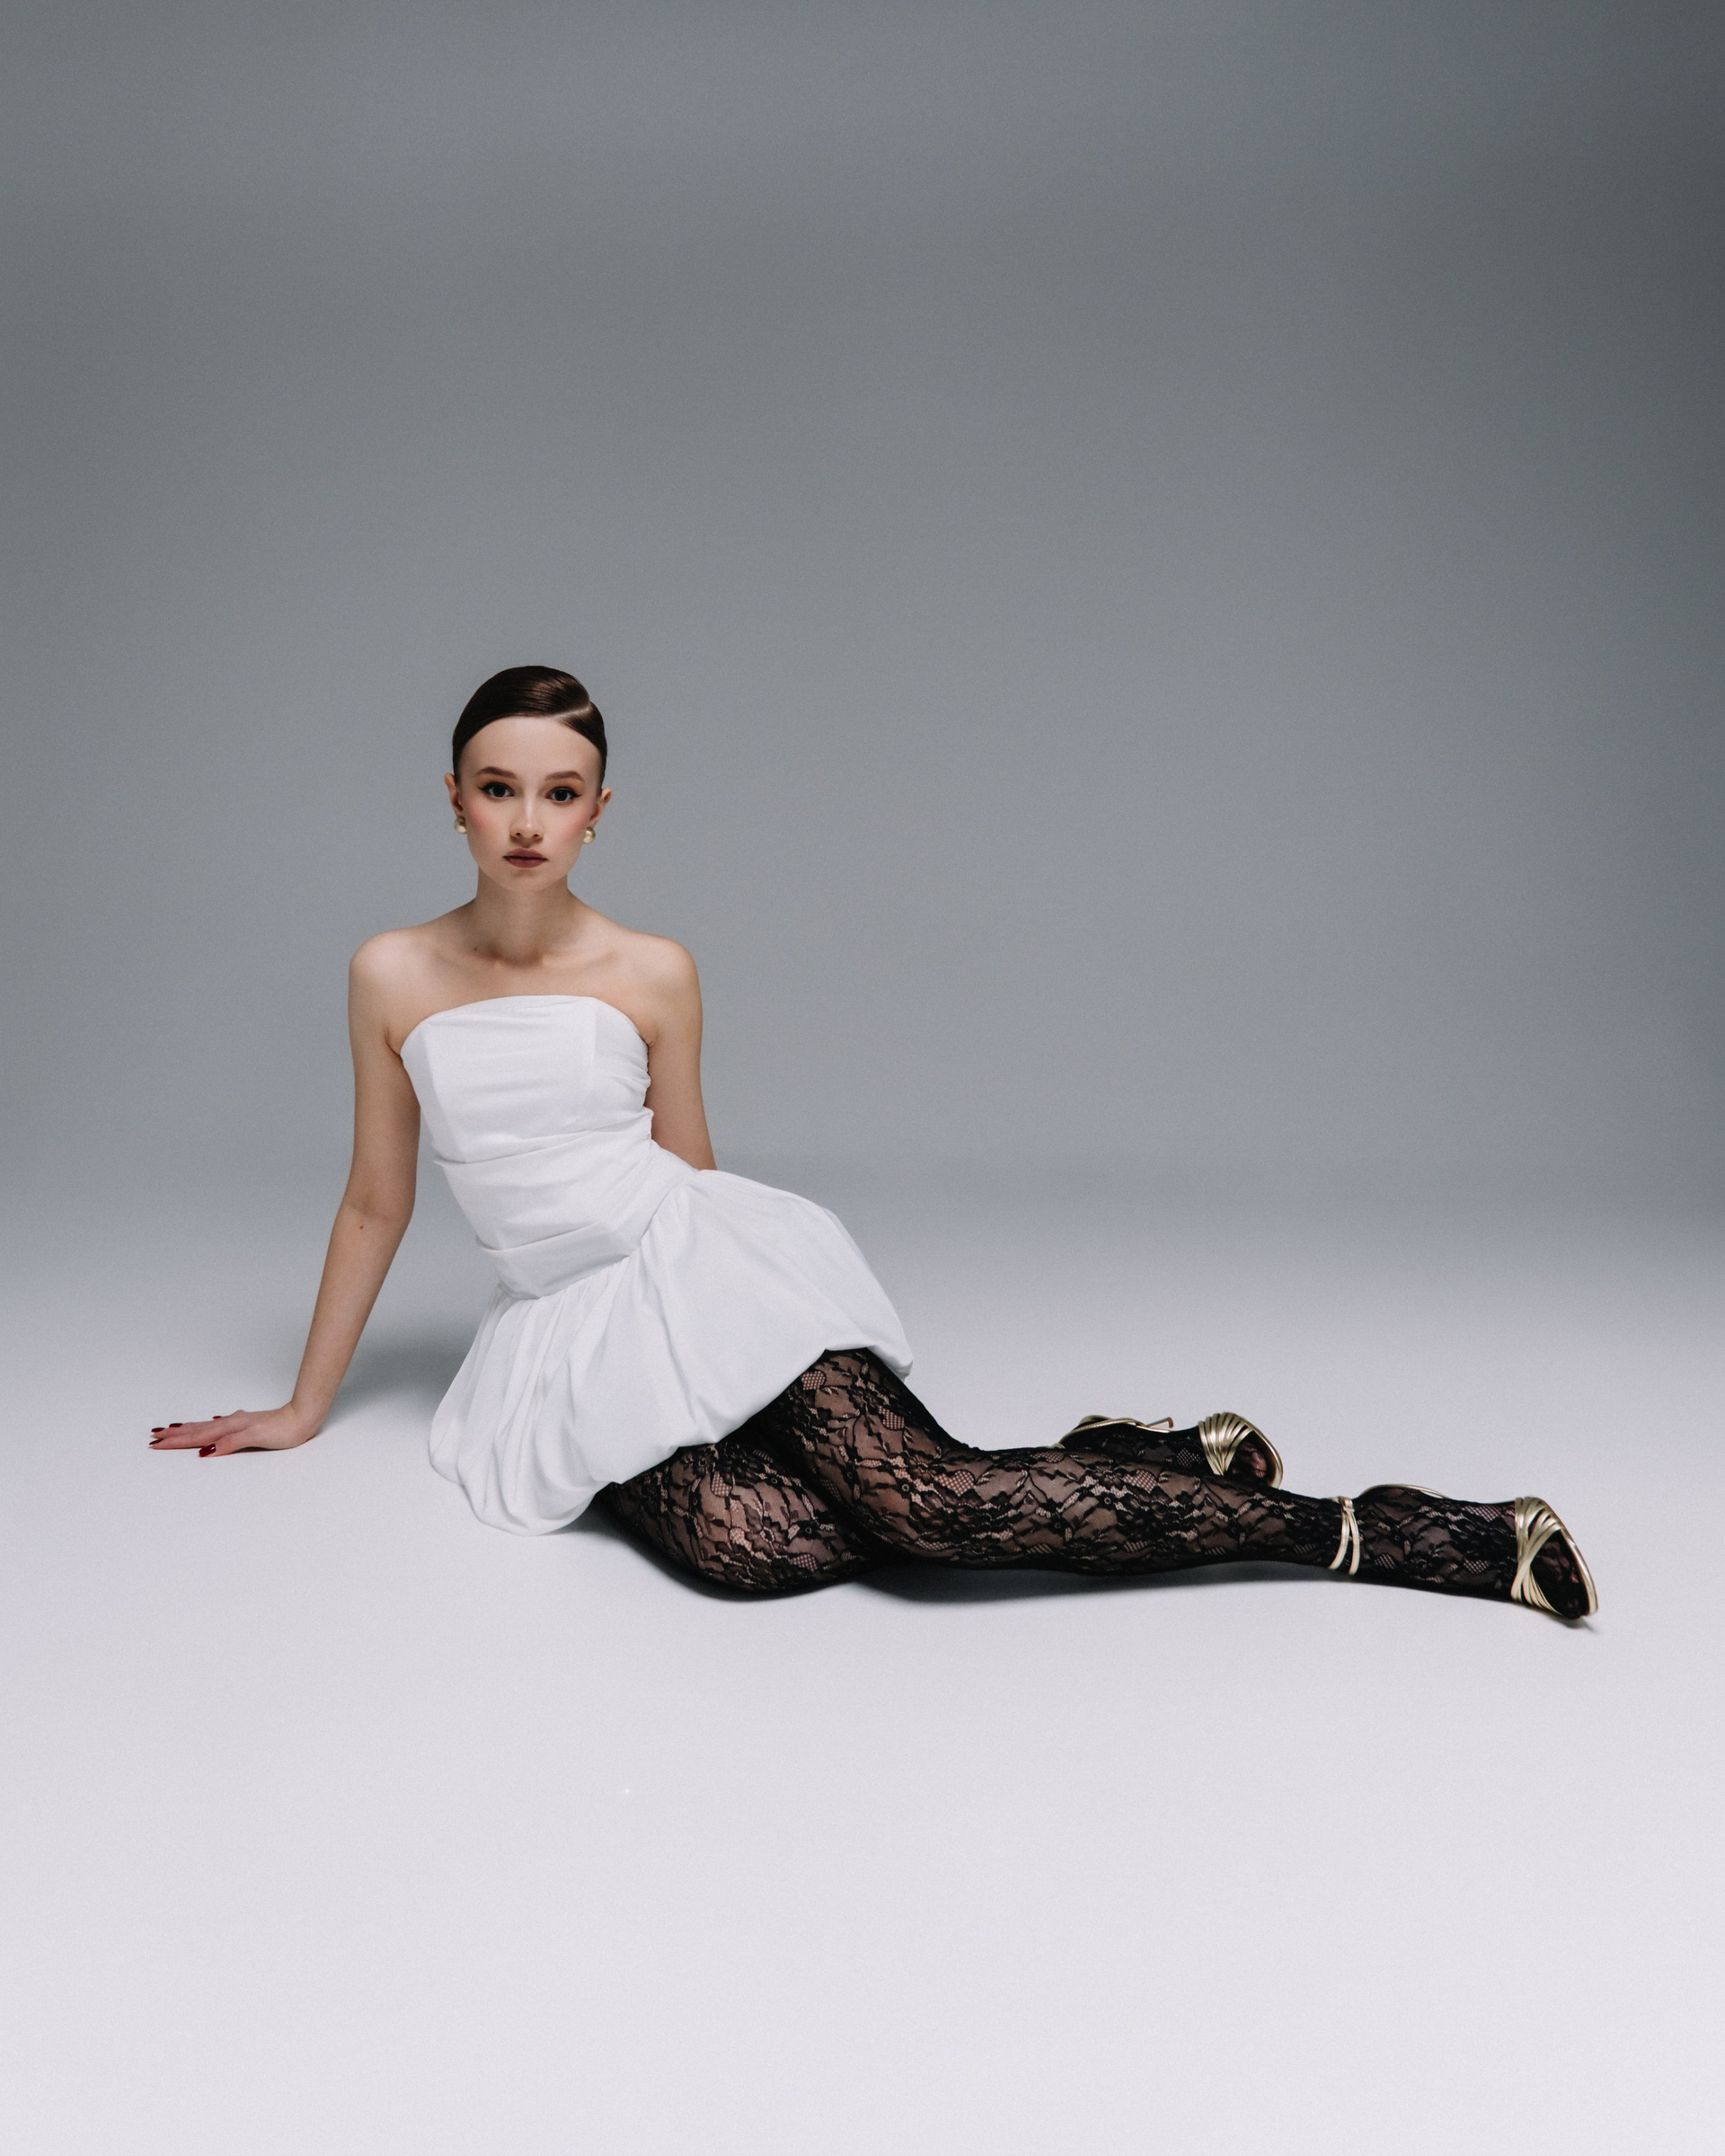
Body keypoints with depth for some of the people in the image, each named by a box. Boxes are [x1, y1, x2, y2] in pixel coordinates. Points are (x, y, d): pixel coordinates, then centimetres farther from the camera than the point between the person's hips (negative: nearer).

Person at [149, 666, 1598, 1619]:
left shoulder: (652, 976, 1)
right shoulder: (393, 978, 4)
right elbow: (378, 1203, 12)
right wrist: (306, 1408, 17)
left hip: (698, 1271, -1)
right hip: (566, 1335, 2)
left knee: (909, 1490, -28)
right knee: (744, 1543, -31)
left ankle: (1363, 1532, -16)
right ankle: (1107, 1470, -12)